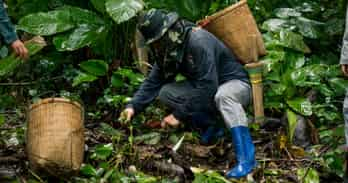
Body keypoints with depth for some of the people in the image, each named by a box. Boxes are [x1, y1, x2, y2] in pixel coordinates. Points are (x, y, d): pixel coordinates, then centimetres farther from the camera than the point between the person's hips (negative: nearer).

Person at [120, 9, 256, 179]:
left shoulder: (198, 41, -30)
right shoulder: (168, 50, -3)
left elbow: (207, 87, -34)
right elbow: (153, 82, -1)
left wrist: (179, 115, -29)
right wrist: (133, 106, -17)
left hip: (235, 82, -8)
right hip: (205, 88, 8)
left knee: (223, 96, -42)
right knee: (165, 93, -9)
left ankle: (246, 157, -42)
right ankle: (210, 126, 0)